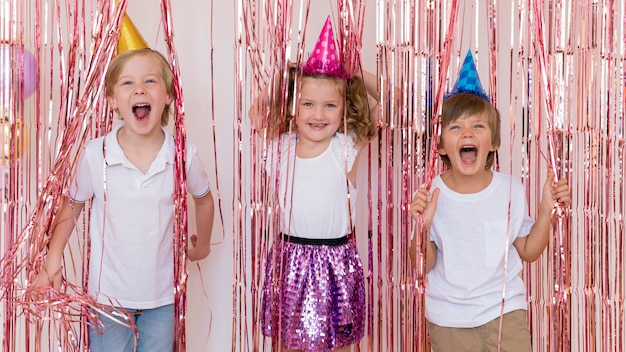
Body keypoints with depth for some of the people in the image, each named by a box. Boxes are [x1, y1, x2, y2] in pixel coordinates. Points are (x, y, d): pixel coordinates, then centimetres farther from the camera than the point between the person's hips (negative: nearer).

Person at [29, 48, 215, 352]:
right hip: (109, 294, -1)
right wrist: (52, 265, -2)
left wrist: (202, 244, 19)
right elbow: (72, 205, 0)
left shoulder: (183, 155, -13)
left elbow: (203, 199, 7)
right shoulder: (95, 154, -16)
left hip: (161, 295, 1)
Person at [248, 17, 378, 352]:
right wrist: (260, 128, 4)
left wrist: (355, 73, -8)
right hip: (289, 258, 2)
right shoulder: (279, 147, -2)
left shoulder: (350, 147, -8)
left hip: (336, 261, -2)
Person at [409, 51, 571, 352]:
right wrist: (423, 226, -24)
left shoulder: (511, 190, -6)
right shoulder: (429, 195, -11)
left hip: (504, 308, 1)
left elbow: (528, 251, 2)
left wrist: (546, 211, -9)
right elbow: (424, 266, -7)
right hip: (449, 318, 0)